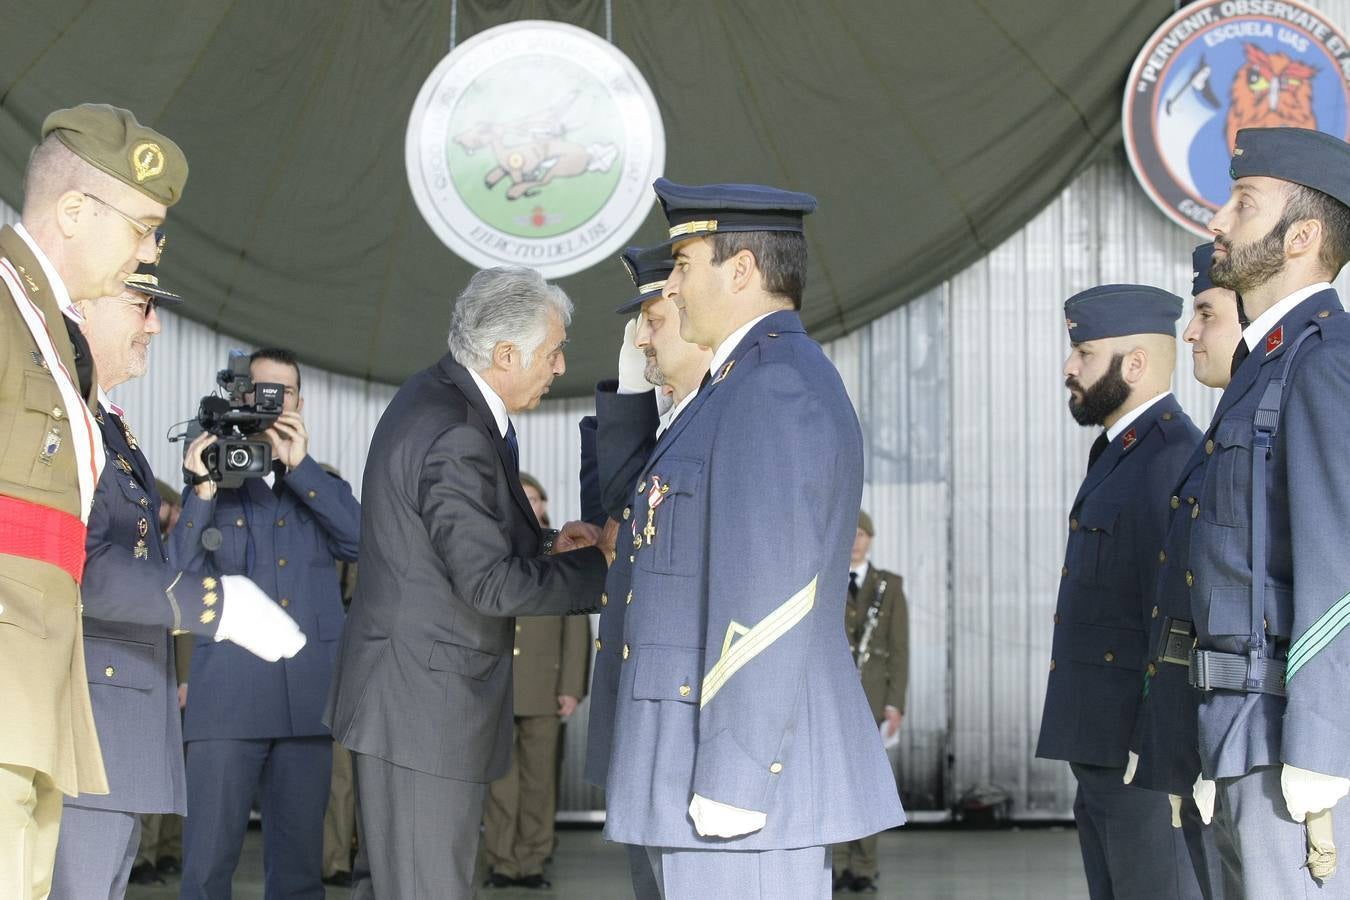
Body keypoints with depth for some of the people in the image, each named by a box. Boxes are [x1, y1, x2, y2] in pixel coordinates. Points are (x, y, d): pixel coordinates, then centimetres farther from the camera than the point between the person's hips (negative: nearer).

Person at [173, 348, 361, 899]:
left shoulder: (323, 488, 18)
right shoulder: (212, 481, 13)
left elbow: (362, 541, -3)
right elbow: (181, 577, 0)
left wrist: (300, 467, -7)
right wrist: (205, 489, -9)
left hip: (308, 697, 2)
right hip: (228, 694, -2)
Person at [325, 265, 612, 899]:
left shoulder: (431, 397, 10)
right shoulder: (458, 440, -22)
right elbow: (491, 583, -23)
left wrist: (542, 546, 7)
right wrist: (598, 565, -13)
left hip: (401, 697, 11)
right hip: (425, 706, -11)